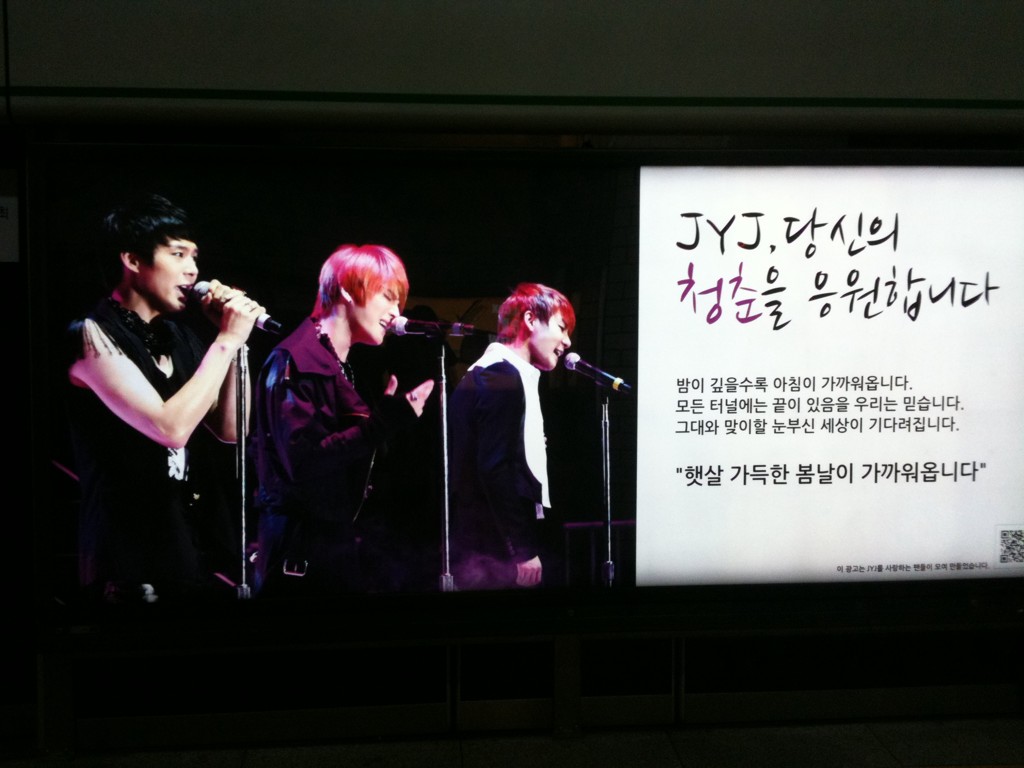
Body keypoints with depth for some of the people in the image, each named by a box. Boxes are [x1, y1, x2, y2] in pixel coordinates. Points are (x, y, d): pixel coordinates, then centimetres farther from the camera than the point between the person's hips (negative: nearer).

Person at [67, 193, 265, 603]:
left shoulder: (179, 336, 8)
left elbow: (229, 430, 6)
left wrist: (232, 339, -4)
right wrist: (226, 340, -18)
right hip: (134, 556, -6)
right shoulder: (93, 334, -13)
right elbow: (170, 428, -24)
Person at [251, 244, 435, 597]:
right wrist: (384, 422, -23)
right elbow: (302, 461, -24)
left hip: (339, 541, 9)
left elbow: (347, 451, 11)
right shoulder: (296, 360, -14)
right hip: (302, 548, -9)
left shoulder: (342, 364, 14)